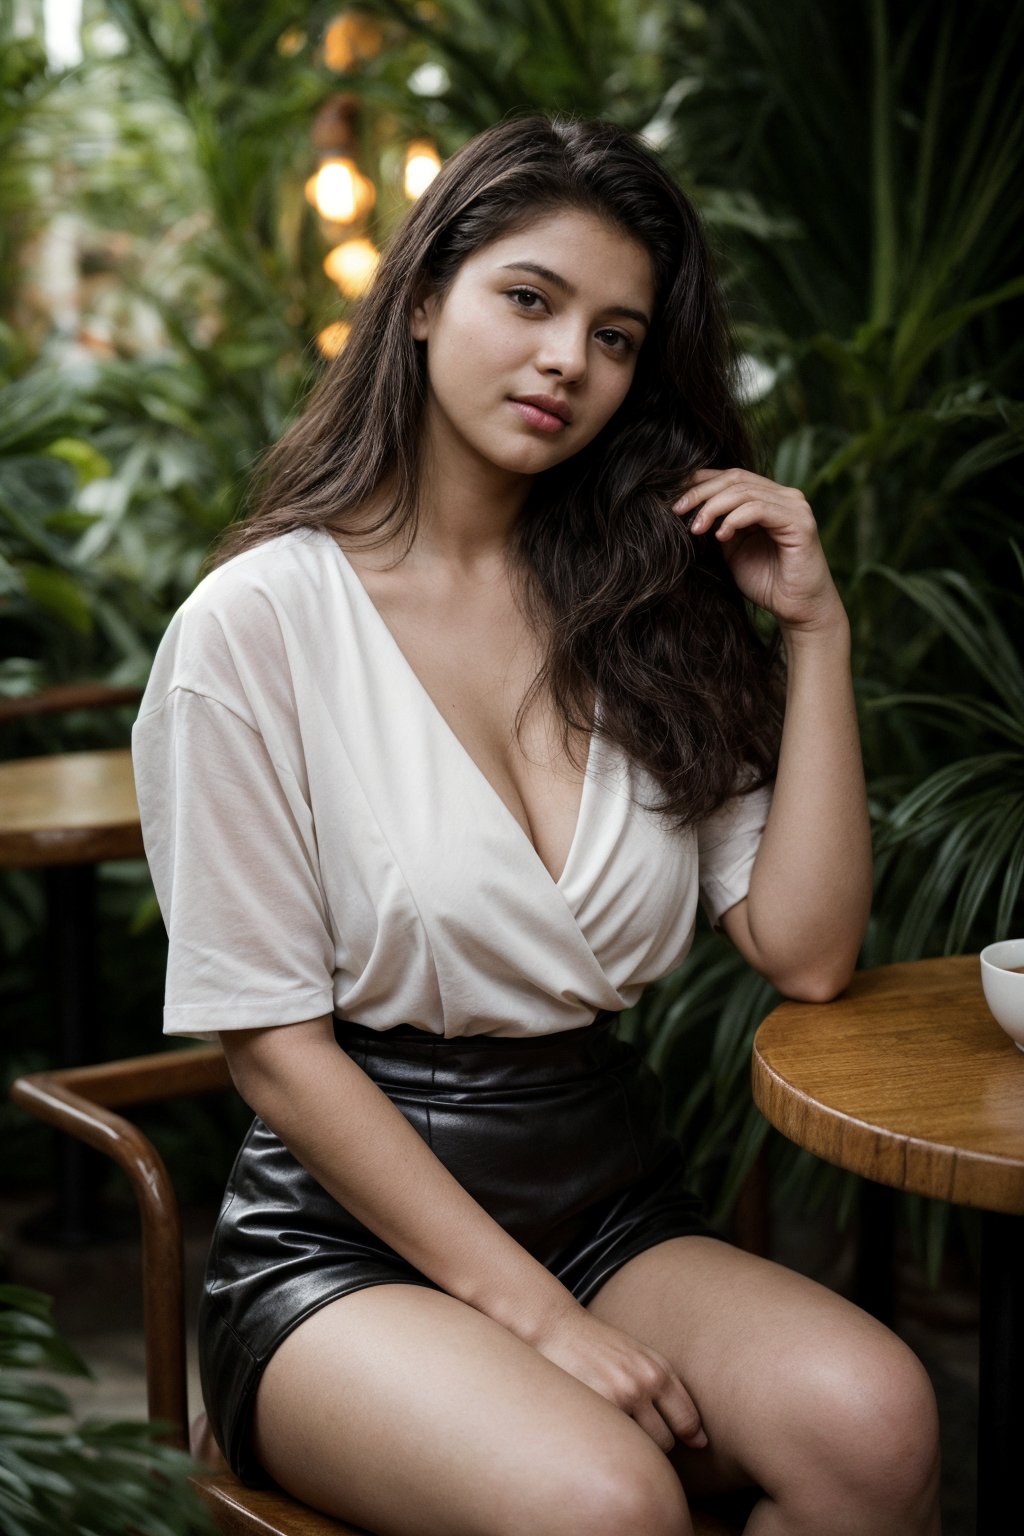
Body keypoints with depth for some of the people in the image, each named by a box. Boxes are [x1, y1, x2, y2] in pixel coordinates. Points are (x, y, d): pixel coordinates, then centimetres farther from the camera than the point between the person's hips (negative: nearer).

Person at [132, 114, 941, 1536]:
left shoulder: (643, 614, 10)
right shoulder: (261, 621, -6)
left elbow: (806, 951, 2)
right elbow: (271, 1041, -8)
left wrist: (812, 631, -3)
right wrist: (532, 1312, -13)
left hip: (615, 1201, 5)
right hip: (348, 1240, -5)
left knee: (872, 1416, -26)